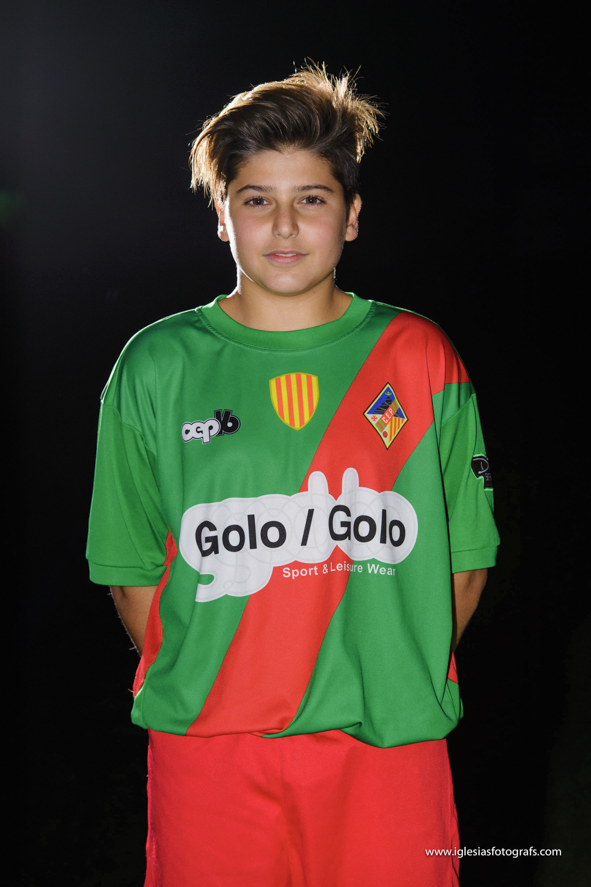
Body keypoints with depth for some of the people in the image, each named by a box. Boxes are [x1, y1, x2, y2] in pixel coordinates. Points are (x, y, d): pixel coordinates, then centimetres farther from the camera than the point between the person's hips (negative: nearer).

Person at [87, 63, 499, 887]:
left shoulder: (421, 360, 2)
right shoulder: (156, 365, 3)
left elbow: (465, 557, 6)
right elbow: (134, 571, 6)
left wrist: (396, 681, 0)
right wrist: (195, 685, 0)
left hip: (387, 738, 0)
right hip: (207, 745, 0)